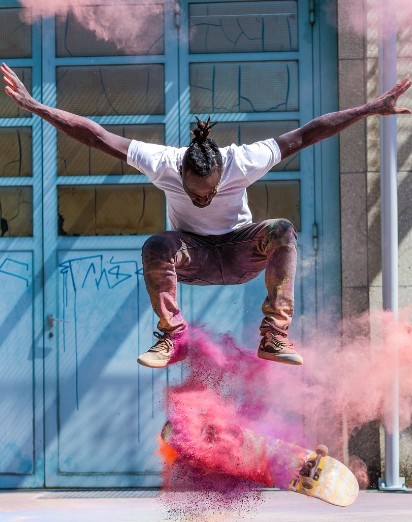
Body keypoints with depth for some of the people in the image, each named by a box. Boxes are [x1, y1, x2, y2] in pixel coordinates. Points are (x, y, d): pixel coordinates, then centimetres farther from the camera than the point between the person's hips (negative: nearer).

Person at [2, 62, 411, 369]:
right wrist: (33, 106, -30)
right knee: (155, 247, -35)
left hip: (239, 252, 0)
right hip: (191, 256, 0)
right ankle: (172, 336, -19)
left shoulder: (242, 163, -27)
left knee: (283, 231, -32)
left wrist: (373, 109, -25)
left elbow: (306, 134, -25)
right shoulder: (163, 164, -27)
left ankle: (274, 337, -29)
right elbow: (95, 136, -27)